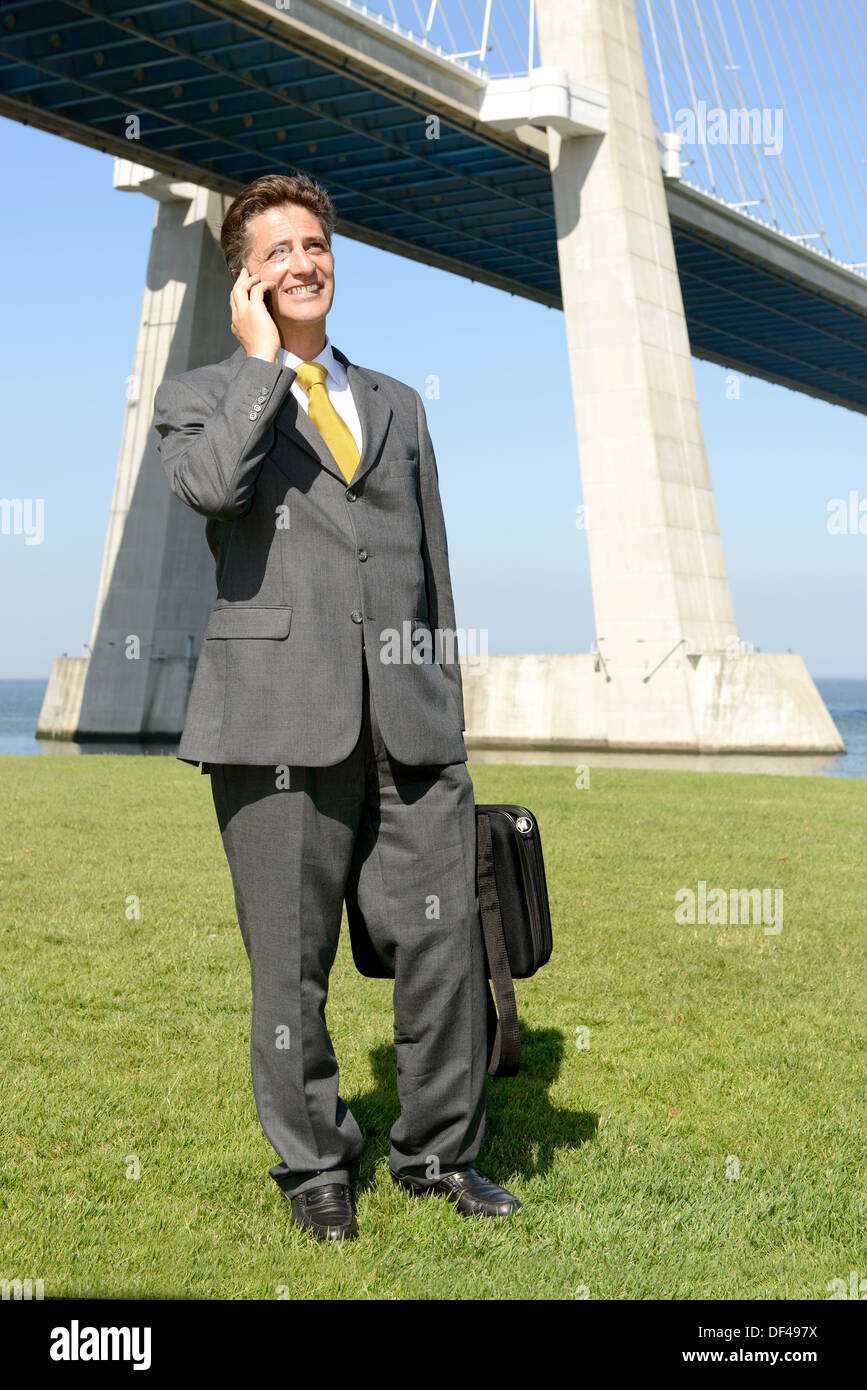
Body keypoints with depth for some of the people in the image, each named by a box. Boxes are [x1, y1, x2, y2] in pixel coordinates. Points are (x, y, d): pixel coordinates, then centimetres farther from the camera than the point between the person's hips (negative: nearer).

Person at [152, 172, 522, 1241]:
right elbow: (210, 484, -16)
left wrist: (446, 714, 16)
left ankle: (439, 1152, 19)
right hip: (281, 719, -3)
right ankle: (313, 1165, 21)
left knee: (446, 943, 1)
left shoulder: (397, 405, 22)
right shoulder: (201, 396, 10)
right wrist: (261, 360, -5)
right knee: (290, 965, 4)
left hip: (409, 726, 3)